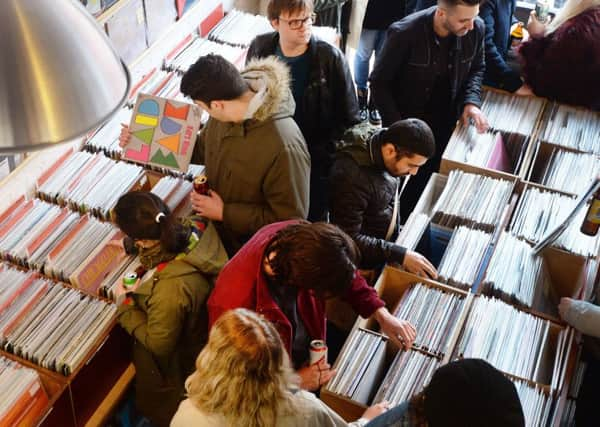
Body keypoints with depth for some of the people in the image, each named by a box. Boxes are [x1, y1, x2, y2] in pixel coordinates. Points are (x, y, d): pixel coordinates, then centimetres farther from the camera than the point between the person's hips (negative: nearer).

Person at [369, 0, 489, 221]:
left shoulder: (476, 29, -14)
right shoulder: (405, 33, -27)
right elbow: (379, 83, -16)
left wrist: (471, 101, -12)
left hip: (443, 126, 4)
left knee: (425, 182, 20)